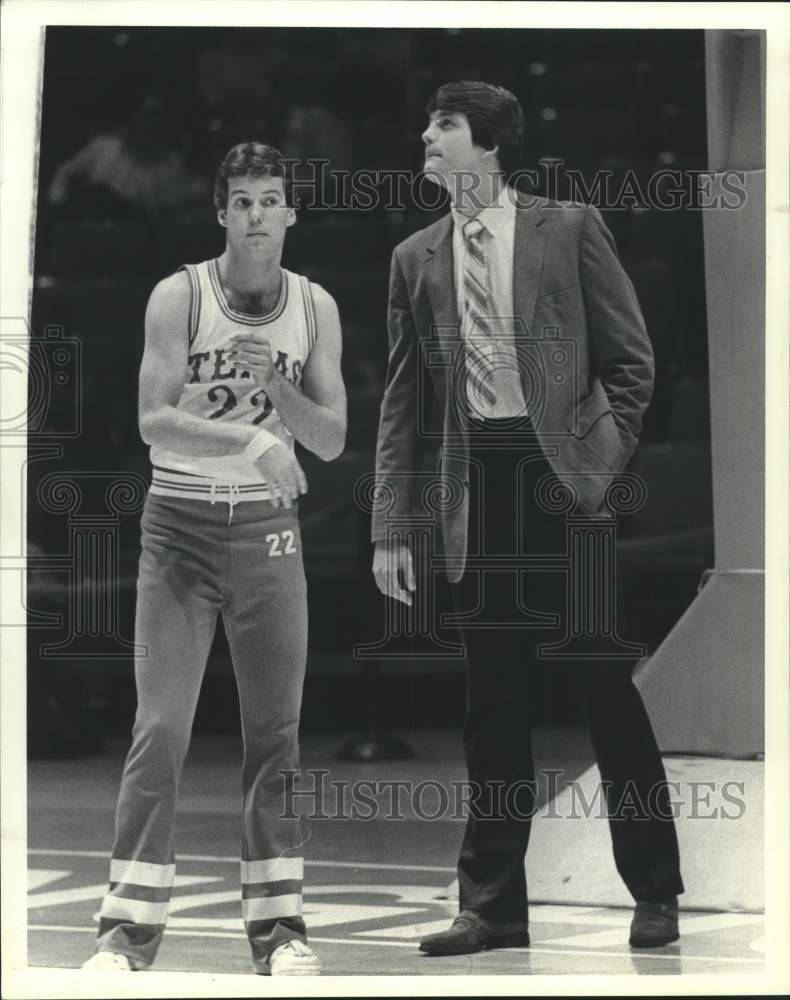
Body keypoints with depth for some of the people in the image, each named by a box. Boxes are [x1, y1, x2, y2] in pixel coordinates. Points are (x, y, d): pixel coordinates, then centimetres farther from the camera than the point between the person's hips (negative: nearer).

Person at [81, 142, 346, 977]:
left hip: (267, 530, 3)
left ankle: (277, 924, 10)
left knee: (276, 730, 3)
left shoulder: (315, 309, 3)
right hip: (181, 524, -3)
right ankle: (127, 928, -4)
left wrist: (274, 384, -15)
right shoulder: (179, 297, -7)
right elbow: (154, 423, -16)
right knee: (160, 728, -7)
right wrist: (249, 442, -29)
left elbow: (331, 440, 2)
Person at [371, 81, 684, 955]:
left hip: (564, 481, -3)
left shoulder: (569, 229, 1)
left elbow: (631, 361, 2)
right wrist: (391, 529, 5)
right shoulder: (416, 259, 10)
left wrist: (602, 466, -7)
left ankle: (654, 893, 11)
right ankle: (492, 904, 13)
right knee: (492, 710, 6)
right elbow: (402, 403, 10)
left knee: (608, 694, 1)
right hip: (479, 488, 3)